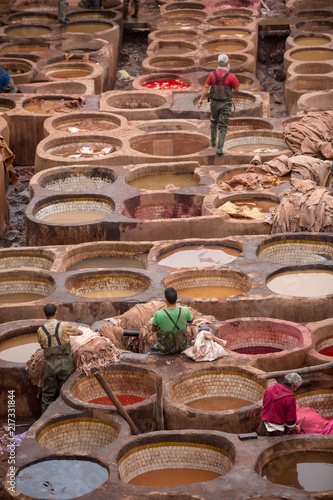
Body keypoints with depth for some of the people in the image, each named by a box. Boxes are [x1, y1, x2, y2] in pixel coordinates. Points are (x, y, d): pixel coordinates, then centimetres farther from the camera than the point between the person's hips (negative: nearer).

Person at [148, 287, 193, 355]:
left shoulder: (158, 314, -28)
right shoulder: (185, 311, -22)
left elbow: (153, 329, -7)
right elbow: (191, 321, 3)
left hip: (165, 349, -2)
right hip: (182, 346, 2)